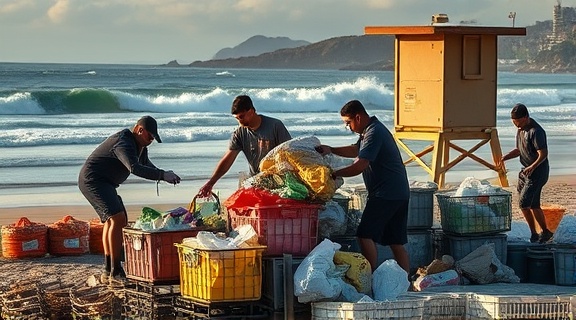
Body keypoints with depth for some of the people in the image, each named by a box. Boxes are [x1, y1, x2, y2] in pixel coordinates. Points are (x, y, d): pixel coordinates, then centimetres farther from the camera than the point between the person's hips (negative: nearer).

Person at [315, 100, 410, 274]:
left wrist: (334, 174, -10)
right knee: (396, 242, 9)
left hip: (385, 194, -10)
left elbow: (359, 166, -22)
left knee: (365, 235, -8)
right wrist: (331, 150, 15)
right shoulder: (371, 130, 16)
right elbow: (356, 150, 29)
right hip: (399, 193, 10)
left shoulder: (374, 133, -17)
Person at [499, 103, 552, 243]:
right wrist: (504, 158, 4)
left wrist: (533, 167, -36)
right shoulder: (520, 130, 10)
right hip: (526, 171, 9)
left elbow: (543, 154, -23)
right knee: (533, 205, 10)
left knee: (524, 202, -13)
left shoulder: (536, 131, -19)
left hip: (538, 172, -9)